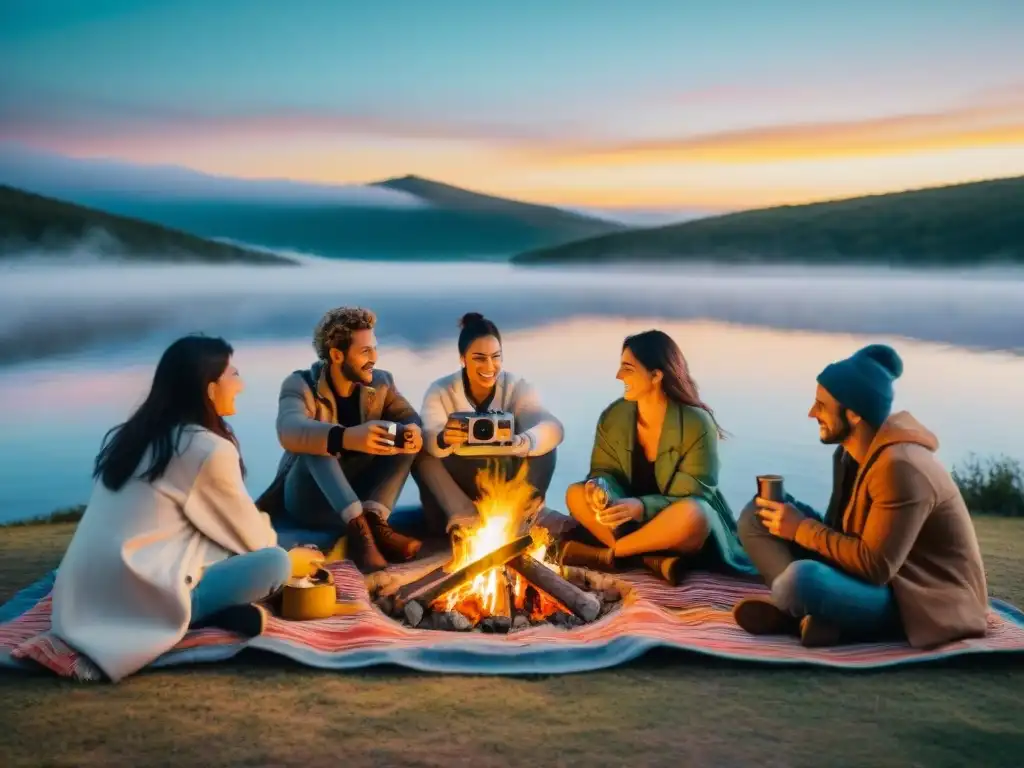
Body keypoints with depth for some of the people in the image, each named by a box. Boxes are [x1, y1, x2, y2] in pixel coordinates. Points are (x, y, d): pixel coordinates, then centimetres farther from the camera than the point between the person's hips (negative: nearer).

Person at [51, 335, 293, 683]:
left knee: (224, 547, 19)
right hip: (140, 602, -8)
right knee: (275, 561, -6)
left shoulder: (127, 435, 12)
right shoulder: (210, 449, -10)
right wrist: (272, 538, 23)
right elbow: (251, 536, 1)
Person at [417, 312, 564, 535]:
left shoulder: (519, 387, -11)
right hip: (458, 483, 0)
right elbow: (427, 439, -29)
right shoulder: (440, 391, -10)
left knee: (544, 448, -25)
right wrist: (443, 440, -55)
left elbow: (553, 429, -29)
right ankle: (465, 519, -19)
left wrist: (521, 442, -53)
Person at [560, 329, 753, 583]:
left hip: (682, 532, -5)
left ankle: (606, 554, -22)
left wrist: (641, 506, -36)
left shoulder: (696, 423, -18)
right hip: (632, 522, 5)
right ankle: (656, 560, -28)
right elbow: (604, 470, 0)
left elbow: (693, 500, -20)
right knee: (577, 495, -17)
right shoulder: (613, 417, -3)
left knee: (690, 515, -39)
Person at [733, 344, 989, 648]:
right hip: (868, 568, 9)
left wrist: (801, 529, -20)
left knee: (800, 580, -38)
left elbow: (874, 566, -28)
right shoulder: (852, 452, 2)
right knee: (759, 514, 1)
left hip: (917, 599, -9)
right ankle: (803, 611, -15)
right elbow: (841, 527, 7)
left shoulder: (899, 467, -26)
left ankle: (803, 612, -3)